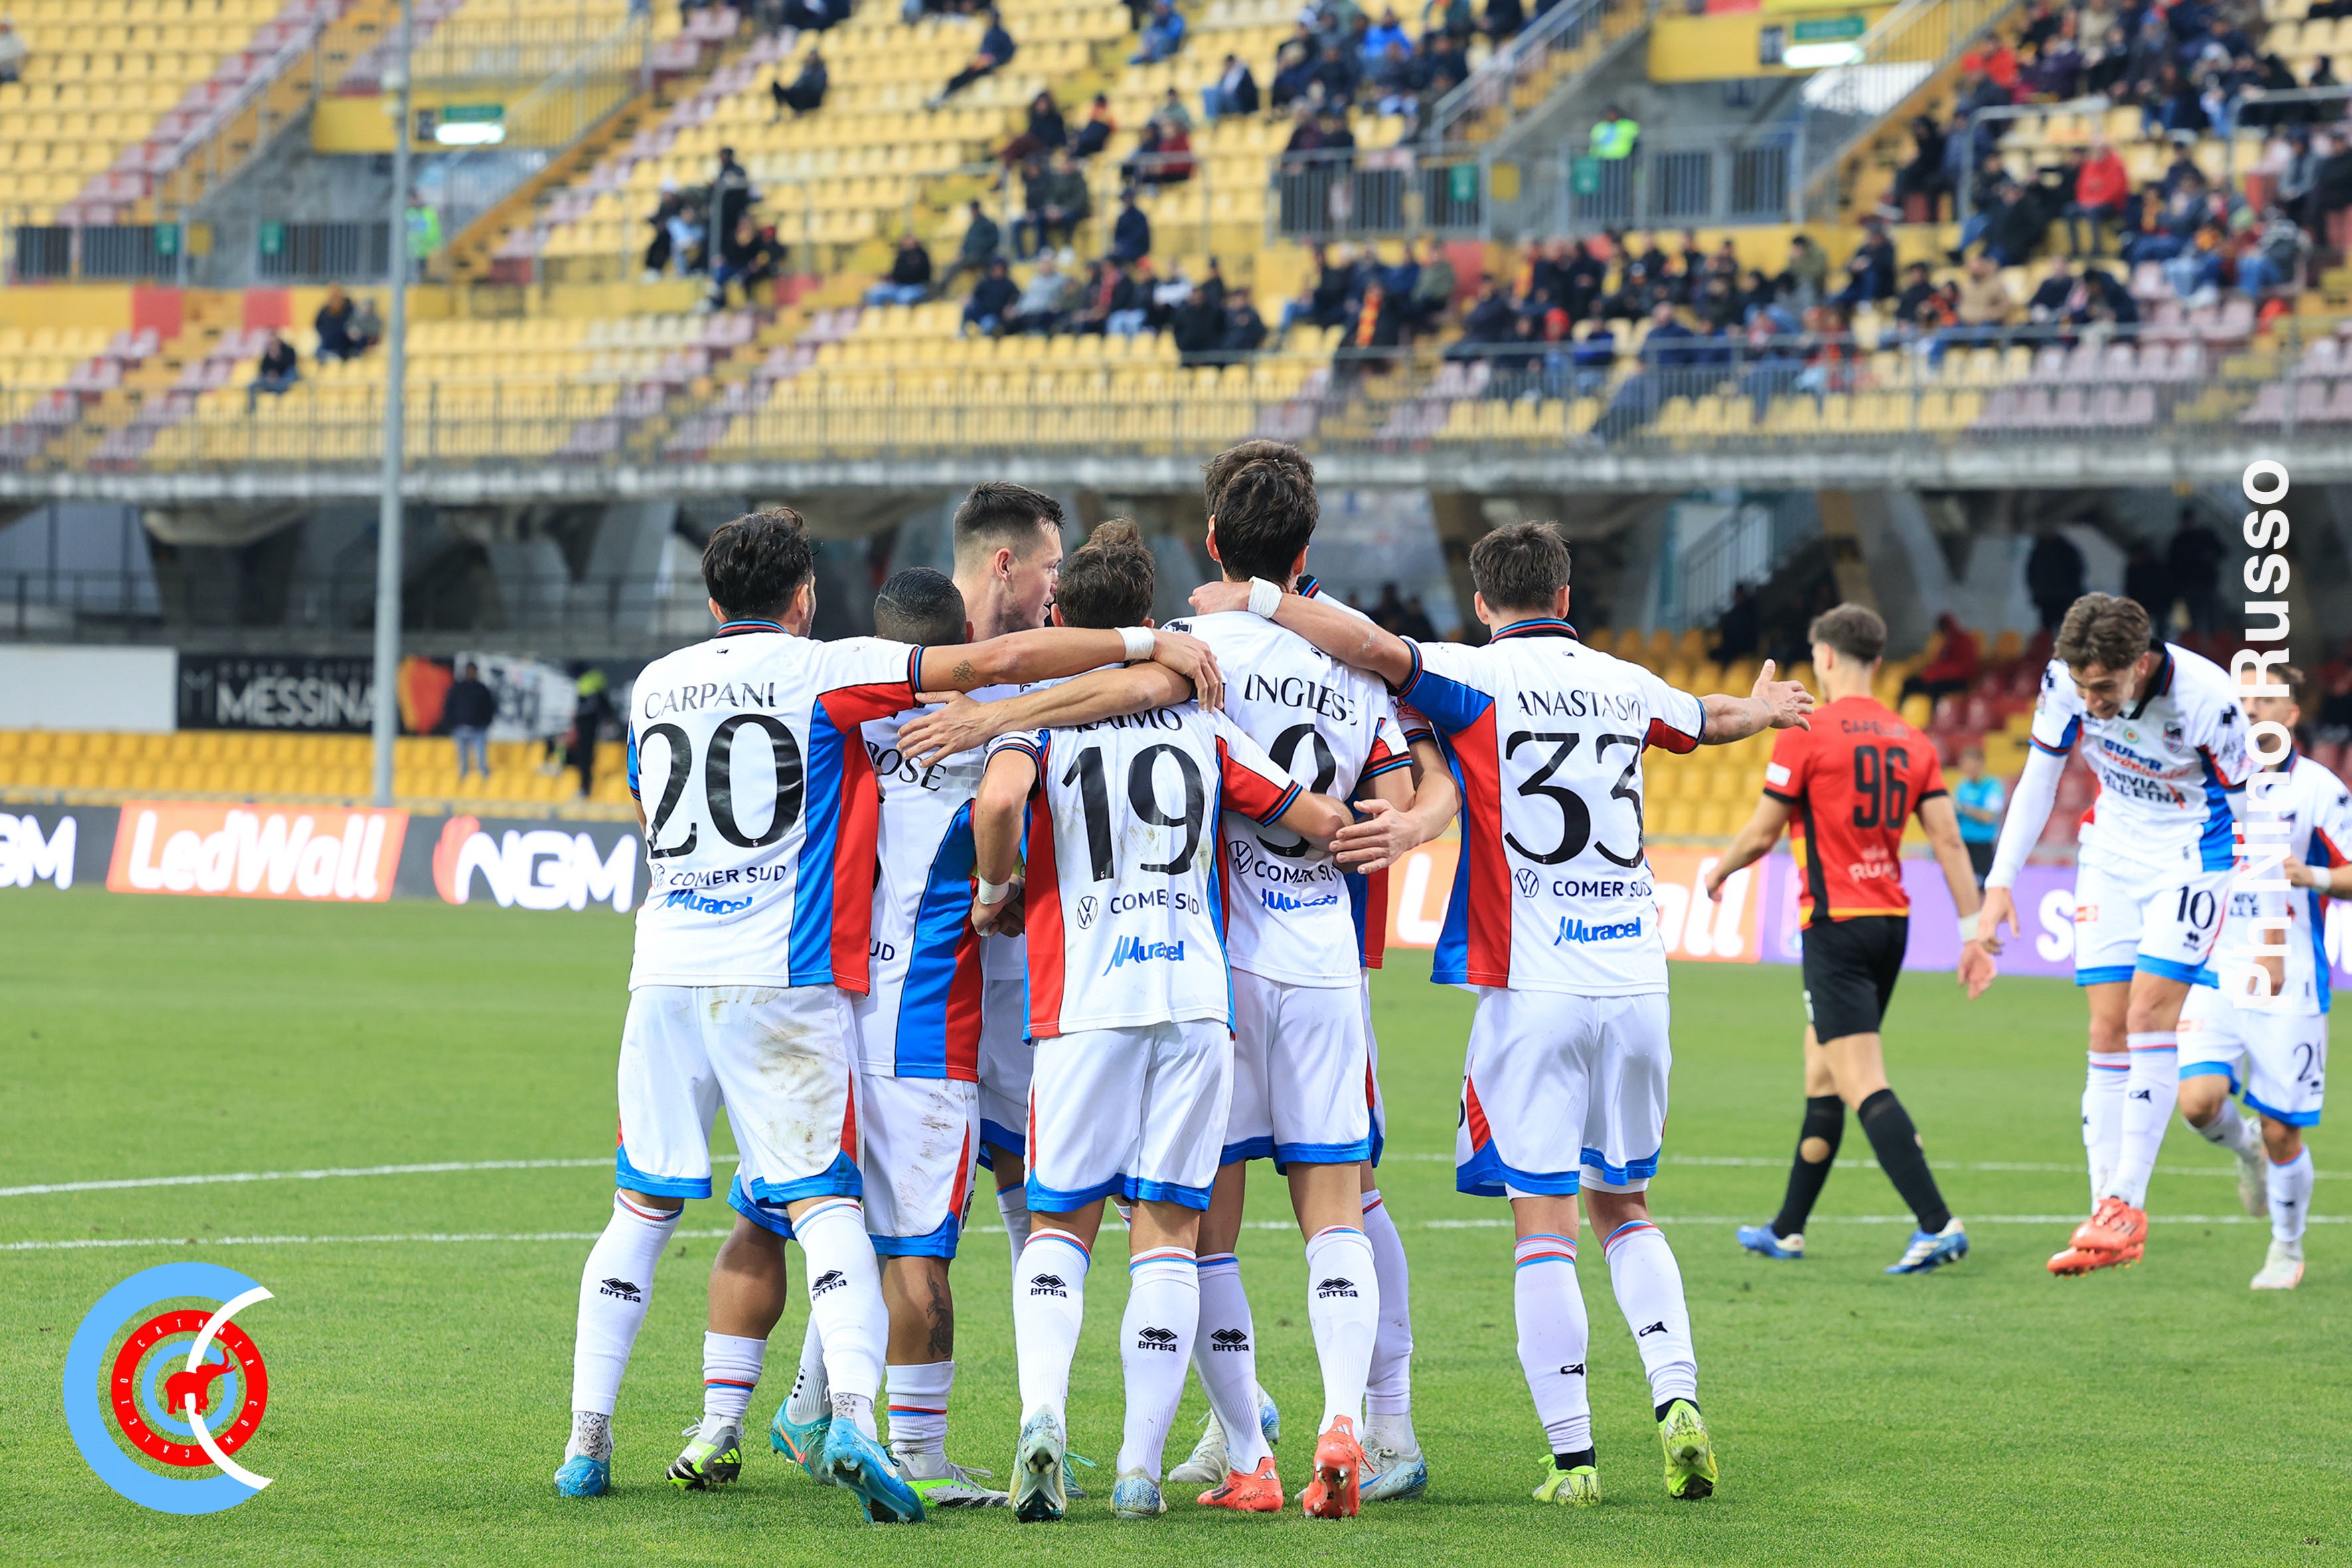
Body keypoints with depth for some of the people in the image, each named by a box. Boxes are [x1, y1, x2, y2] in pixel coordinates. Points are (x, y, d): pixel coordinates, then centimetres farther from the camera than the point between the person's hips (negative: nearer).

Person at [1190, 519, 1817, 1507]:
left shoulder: (1479, 679, -3)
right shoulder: (1626, 686, 13)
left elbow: (1379, 650, -22)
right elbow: (1707, 722, 35)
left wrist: (1255, 601, -12)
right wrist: (1760, 709, 58)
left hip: (1532, 989, -4)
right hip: (1636, 981, 4)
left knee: (1544, 1224, -2)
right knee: (1622, 1208, 17)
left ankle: (1572, 1453, -7)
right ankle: (1677, 1398, -1)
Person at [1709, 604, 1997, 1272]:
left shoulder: (1807, 733, -10)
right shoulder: (1911, 741, 8)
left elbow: (1761, 833, -5)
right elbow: (1949, 842, 4)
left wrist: (1719, 872, 16)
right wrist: (1973, 934, 6)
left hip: (1836, 923, -7)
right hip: (1892, 920, 7)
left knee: (1863, 1086, -13)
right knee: (1822, 1072, 19)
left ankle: (1937, 1224, -26)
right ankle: (1788, 1228, 28)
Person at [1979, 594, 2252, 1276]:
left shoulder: (2207, 700, -28)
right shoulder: (2066, 681, -15)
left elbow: (2256, 811, -16)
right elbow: (2038, 777, 0)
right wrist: (2001, 880, -3)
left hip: (2192, 855, -5)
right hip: (2112, 851, 5)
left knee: (2150, 1014, -16)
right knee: (2107, 1031, -1)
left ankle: (2127, 1206, -13)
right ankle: (2105, 1214, 0)